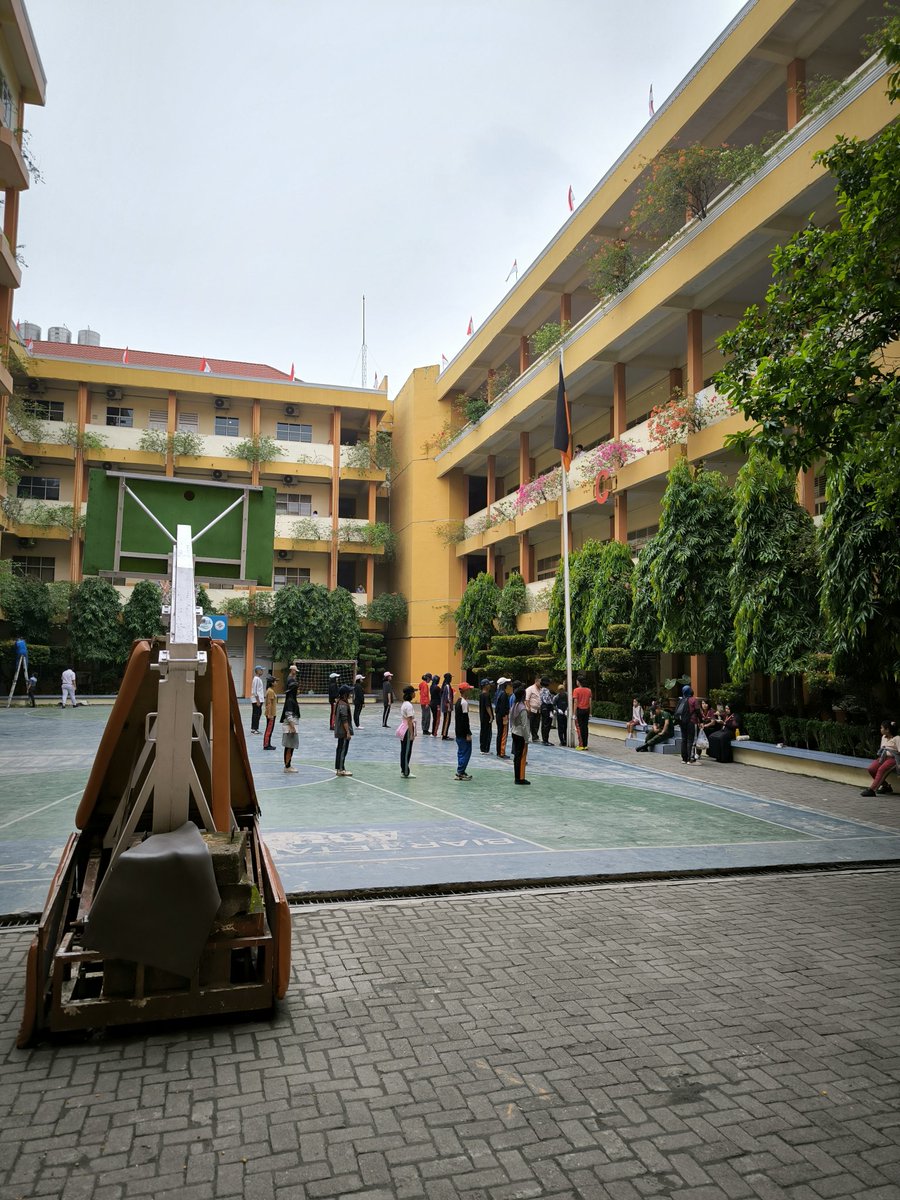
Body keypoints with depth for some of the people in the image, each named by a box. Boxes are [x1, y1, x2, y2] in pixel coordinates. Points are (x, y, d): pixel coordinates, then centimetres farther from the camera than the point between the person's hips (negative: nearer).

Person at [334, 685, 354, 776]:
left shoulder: (339, 703, 11)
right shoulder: (343, 705, -20)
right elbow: (344, 720, -22)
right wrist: (348, 732, -21)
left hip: (340, 731, 10)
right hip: (344, 731, -10)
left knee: (339, 749, 15)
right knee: (343, 750, -4)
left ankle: (338, 768, 22)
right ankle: (341, 770, 0)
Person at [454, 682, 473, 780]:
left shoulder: (458, 701, 12)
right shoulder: (464, 702, -17)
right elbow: (465, 719, -20)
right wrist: (468, 733, -18)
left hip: (458, 731, 10)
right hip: (463, 732, -10)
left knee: (461, 751, 14)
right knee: (466, 751, -5)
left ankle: (460, 771, 18)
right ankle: (460, 772, -4)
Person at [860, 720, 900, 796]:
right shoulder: (883, 737, 22)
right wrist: (880, 757, 7)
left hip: (892, 758, -7)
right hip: (882, 758, 7)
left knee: (881, 769, -34)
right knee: (870, 768, -21)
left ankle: (872, 790, -40)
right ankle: (885, 786, -6)